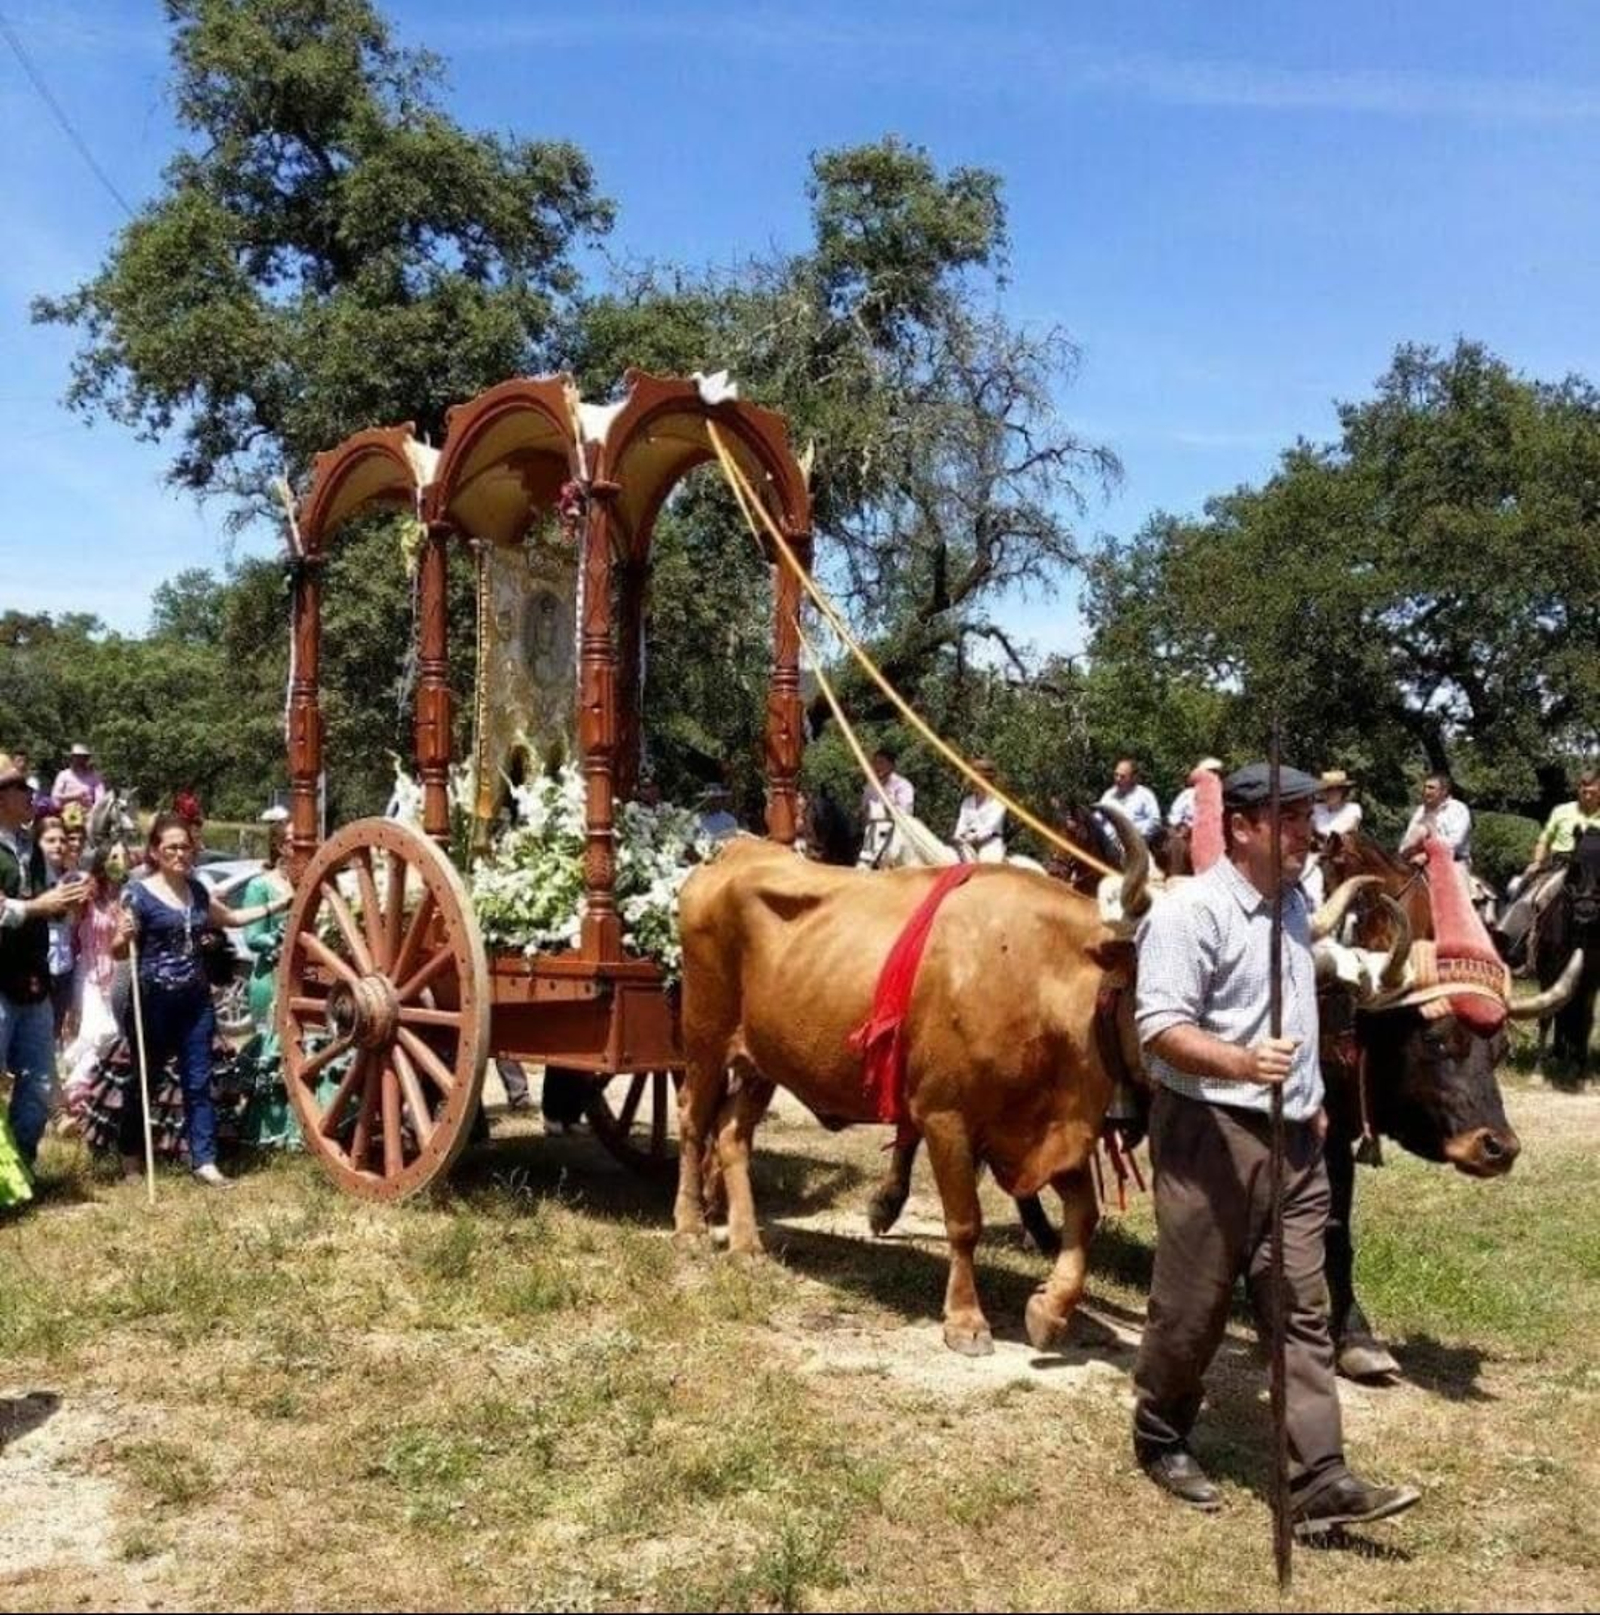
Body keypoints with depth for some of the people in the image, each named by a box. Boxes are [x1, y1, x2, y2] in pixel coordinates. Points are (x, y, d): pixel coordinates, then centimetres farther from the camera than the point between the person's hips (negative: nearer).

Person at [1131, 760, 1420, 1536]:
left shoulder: (1292, 902, 13)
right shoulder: (1191, 911, -15)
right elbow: (1160, 1027, -22)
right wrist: (1240, 1063, -36)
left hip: (1293, 1137, 8)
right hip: (1210, 1131, -7)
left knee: (1301, 1309, 5)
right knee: (1192, 1304, 6)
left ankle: (1320, 1482, 7)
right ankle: (1160, 1440, 27)